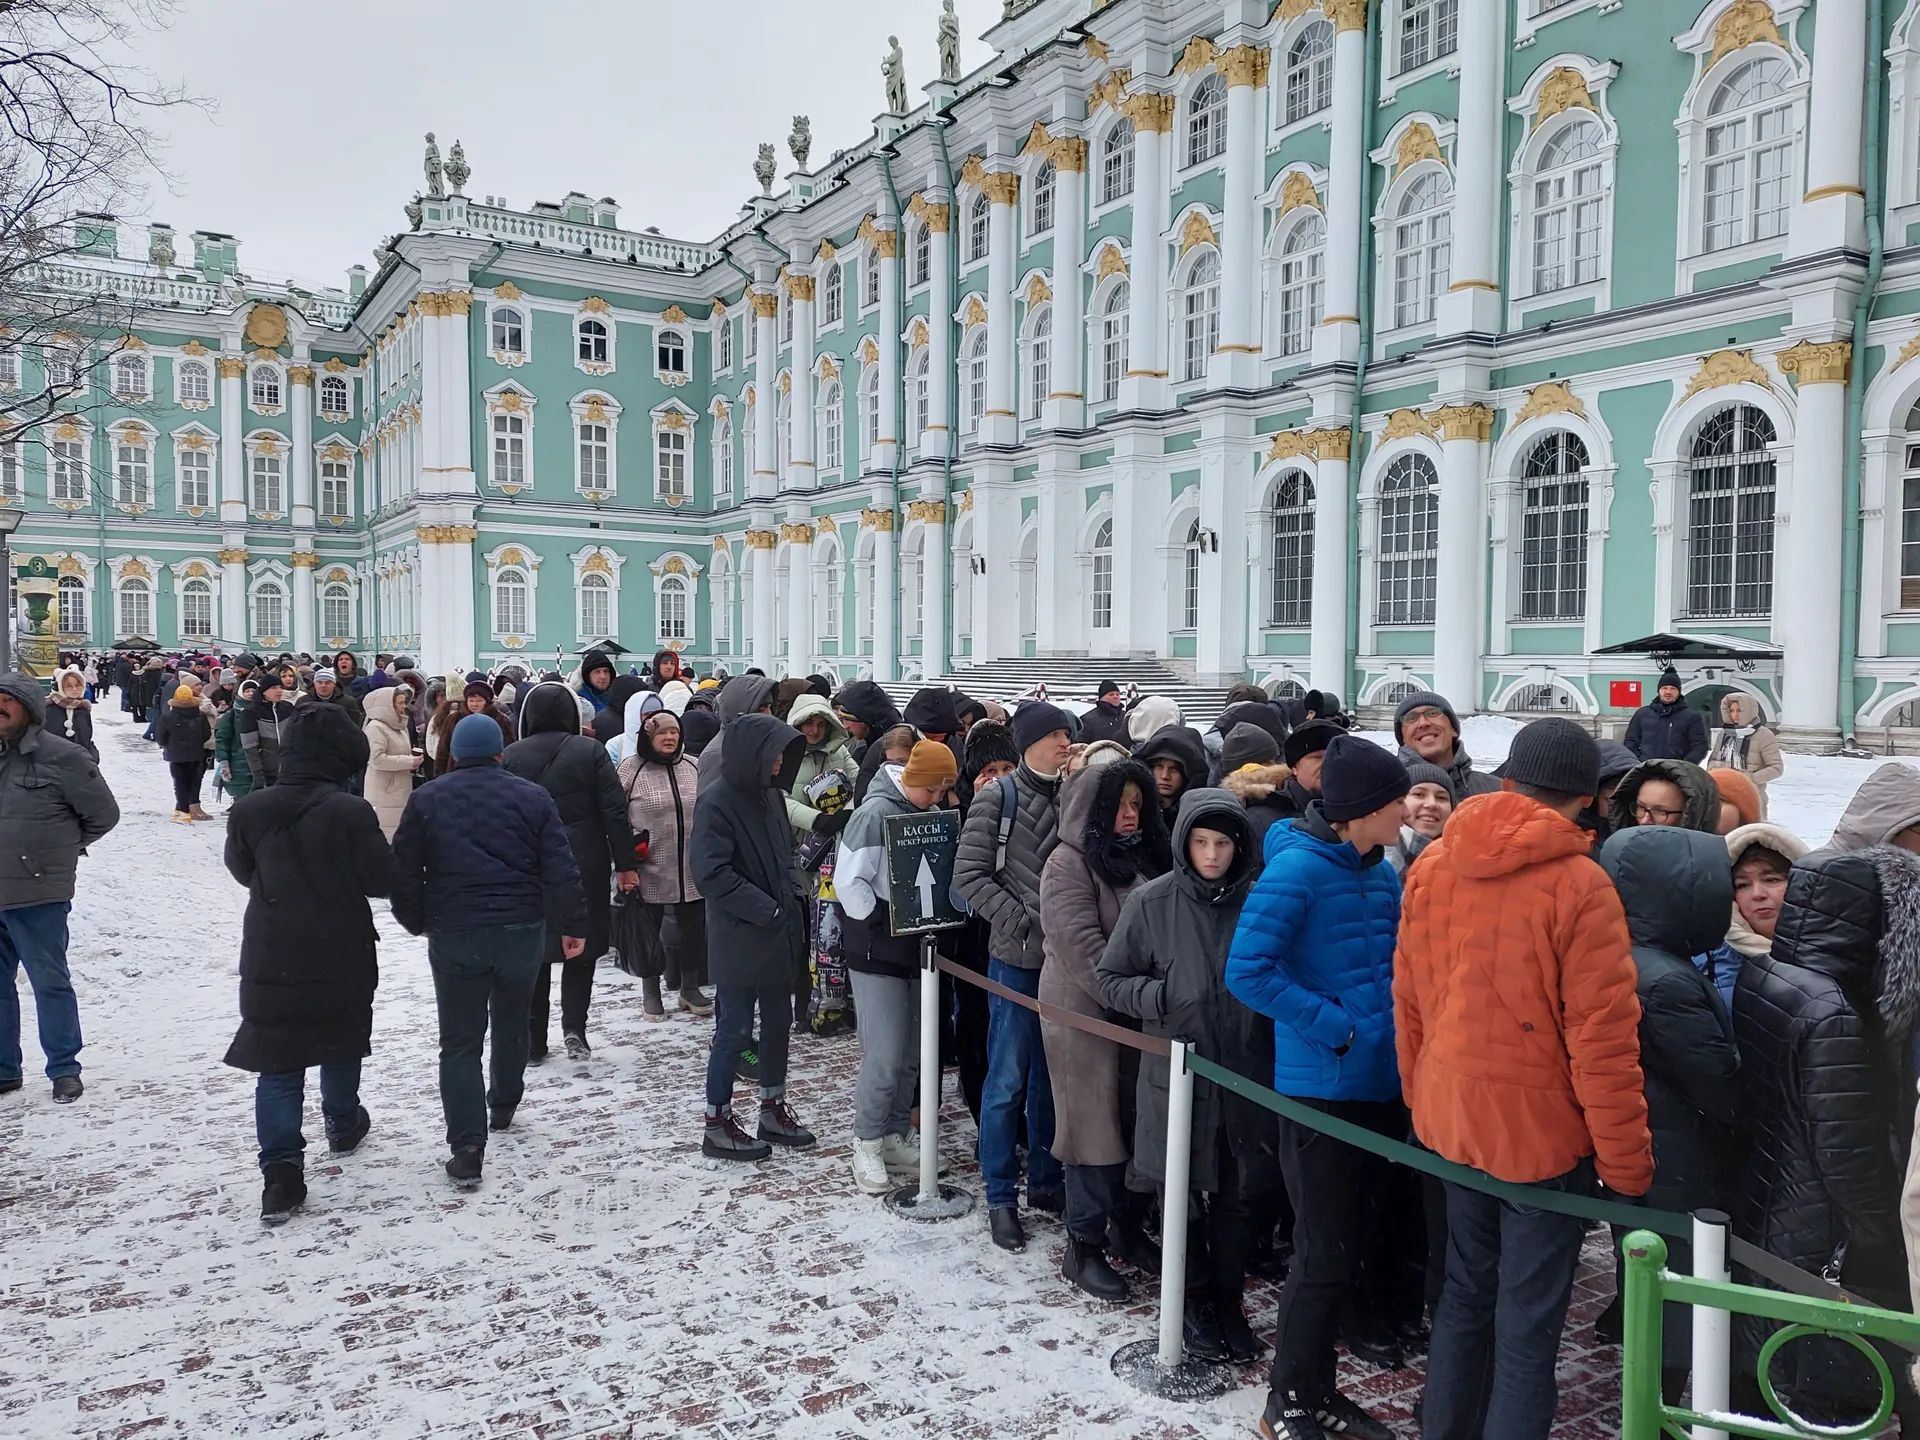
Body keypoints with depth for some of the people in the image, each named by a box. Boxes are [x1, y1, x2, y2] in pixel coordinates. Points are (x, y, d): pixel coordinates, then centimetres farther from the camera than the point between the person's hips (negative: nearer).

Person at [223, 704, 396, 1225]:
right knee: (341, 1045, 23)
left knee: (278, 1068, 6)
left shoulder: (248, 811, -6)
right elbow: (382, 879, -14)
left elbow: (242, 871, 9)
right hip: (343, 961, -2)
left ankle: (281, 1175, 0)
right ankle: (342, 1124, 43)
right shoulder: (350, 813, -19)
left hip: (269, 963, 2)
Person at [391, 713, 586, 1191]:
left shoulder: (426, 800, 1)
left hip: (453, 936, -1)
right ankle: (503, 1107, 40)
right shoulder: (532, 797, -1)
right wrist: (573, 925, 4)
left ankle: (467, 1148, -4)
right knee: (512, 1025, 22)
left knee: (460, 1043, 4)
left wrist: (417, 923, 18)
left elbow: (404, 872, 3)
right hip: (521, 932, 1)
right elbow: (561, 870, -4)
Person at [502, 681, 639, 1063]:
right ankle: (574, 1026, -3)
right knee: (582, 946, 12)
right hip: (585, 867, -1)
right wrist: (625, 865, -1)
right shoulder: (591, 751, -5)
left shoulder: (509, 756, -1)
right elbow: (614, 813, -6)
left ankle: (533, 1042, 15)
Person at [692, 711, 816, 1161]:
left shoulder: (770, 794, 6)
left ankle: (773, 1111, 30)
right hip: (738, 938, -8)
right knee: (735, 1031, 2)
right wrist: (767, 910, -19)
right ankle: (717, 1124, 17)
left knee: (778, 1021, 15)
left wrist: (790, 907, 6)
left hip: (778, 934, 8)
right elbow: (711, 873, -22)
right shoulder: (716, 801, -17)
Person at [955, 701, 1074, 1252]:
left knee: (1052, 1077, 15)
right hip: (1017, 959, -4)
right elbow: (970, 874, -9)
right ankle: (1001, 1197, 14)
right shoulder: (997, 798, -6)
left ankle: (1045, 1181, 29)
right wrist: (1025, 924, -15)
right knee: (1009, 1081, 2)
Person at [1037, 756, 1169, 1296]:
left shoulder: (1147, 856, 12)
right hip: (1085, 1013, -6)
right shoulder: (1069, 863, -11)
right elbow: (1081, 947, -20)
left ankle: (1126, 1226, 28)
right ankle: (1083, 1248, 10)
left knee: (1137, 1122, 12)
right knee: (1094, 1123, -2)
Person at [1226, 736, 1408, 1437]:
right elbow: (1247, 971, -22)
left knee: (1342, 1248, 17)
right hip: (1320, 1086, -7)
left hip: (1379, 1086, 7)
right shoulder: (1296, 867, -16)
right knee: (1325, 1255, 1)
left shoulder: (1382, 871, 7)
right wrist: (1337, 1026, -19)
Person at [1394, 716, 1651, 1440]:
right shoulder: (1580, 885, -19)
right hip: (1542, 1127, -5)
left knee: (1465, 1292, 22)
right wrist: (1627, 1163, -6)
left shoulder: (1432, 864, -3)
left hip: (1450, 1116, 5)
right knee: (1528, 1322, 8)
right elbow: (1602, 1037, -17)